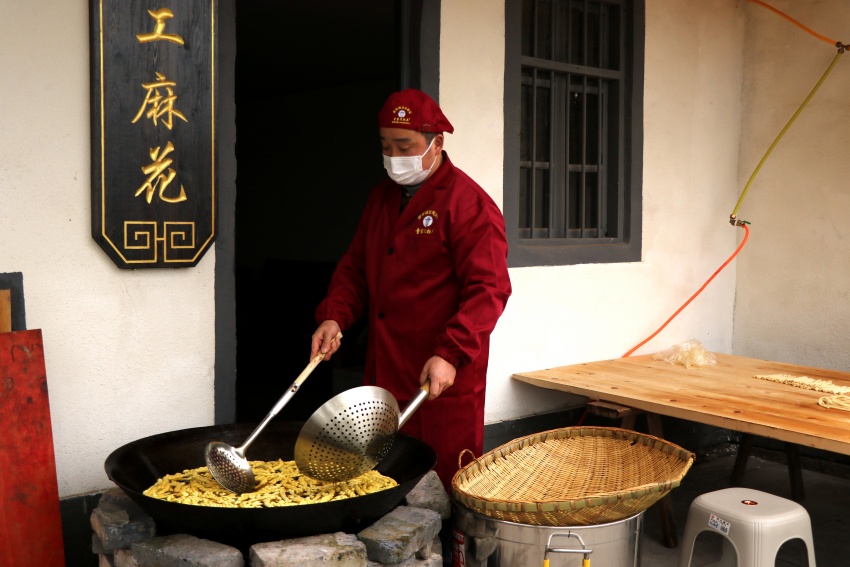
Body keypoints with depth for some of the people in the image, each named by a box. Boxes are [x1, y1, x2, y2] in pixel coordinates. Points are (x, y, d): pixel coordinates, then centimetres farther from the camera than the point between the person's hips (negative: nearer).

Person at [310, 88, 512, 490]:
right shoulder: (382, 197, 14)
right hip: (383, 376, 7)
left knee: (444, 487, 0)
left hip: (443, 383, -7)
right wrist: (333, 316, 0)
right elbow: (355, 265, 18)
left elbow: (488, 290, -17)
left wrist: (451, 354, -27)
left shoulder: (469, 204, -10)